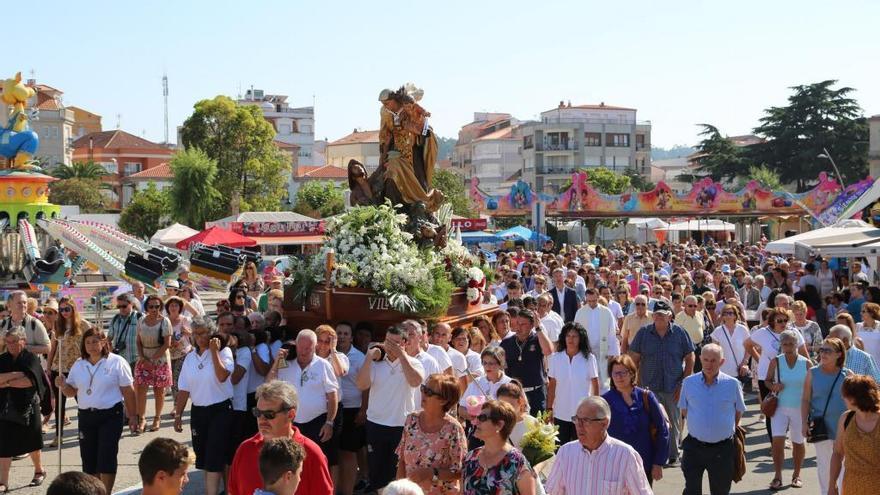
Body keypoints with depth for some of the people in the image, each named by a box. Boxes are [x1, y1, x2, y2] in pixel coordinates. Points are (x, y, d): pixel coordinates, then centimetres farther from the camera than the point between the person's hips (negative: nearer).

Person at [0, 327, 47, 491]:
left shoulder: (31, 358, -6)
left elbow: (30, 380, -20)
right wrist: (16, 375, -22)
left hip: (27, 408, -3)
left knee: (32, 442, 13)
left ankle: (39, 470, 35)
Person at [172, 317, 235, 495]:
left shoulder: (224, 351, -7)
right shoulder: (190, 357, 8)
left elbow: (222, 376, -25)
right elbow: (184, 390, 9)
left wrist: (214, 351, -20)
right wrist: (178, 415, 7)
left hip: (221, 410, -6)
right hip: (198, 411, 6)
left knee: (215, 459, -8)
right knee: (203, 458, 14)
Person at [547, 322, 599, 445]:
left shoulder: (589, 358, -4)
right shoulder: (555, 358, 0)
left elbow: (595, 385, 1)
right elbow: (552, 385, 4)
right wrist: (549, 408, 2)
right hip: (561, 413, 2)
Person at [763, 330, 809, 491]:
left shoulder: (806, 363, -3)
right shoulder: (776, 362, -3)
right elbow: (767, 380, 7)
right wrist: (773, 386, -15)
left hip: (800, 409, 0)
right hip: (780, 407, 0)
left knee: (798, 442, 11)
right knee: (777, 440, -12)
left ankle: (797, 474, 29)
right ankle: (778, 476, -2)